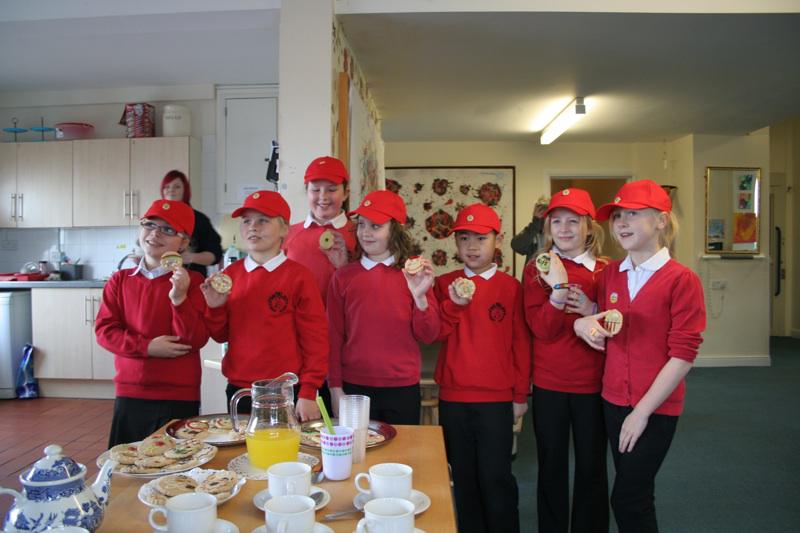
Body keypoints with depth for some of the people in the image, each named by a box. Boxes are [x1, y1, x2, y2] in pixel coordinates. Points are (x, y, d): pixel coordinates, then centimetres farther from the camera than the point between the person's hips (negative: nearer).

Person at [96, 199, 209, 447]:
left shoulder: (191, 281, -4)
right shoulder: (121, 280, 7)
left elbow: (196, 340, -11)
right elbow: (104, 330, 1)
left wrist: (179, 298, -25)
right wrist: (147, 347, -13)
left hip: (179, 397, -3)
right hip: (129, 392, 3)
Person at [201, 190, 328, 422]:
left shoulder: (298, 276, -8)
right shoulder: (230, 274, 5)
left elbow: (315, 339, -7)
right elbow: (221, 335, 12)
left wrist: (308, 393, -9)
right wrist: (215, 307, -7)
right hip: (238, 389, 4)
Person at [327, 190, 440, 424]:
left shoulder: (414, 274, -2)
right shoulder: (343, 276, -1)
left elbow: (428, 336, -3)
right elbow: (334, 336, 3)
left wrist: (420, 296, -18)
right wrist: (335, 388, 1)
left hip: (403, 389, 0)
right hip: (354, 387, 0)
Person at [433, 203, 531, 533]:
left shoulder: (510, 287, -2)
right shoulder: (445, 284, 4)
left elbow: (521, 343, 0)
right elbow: (435, 333, -3)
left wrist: (521, 395, 2)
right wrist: (454, 304, -19)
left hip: (497, 399, -2)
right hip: (452, 398, 2)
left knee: (496, 477, 3)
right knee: (462, 476, 14)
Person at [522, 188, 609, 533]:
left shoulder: (605, 271, -1)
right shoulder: (537, 270, -1)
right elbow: (542, 329, -12)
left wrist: (593, 311, -15)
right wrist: (558, 288, -24)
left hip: (592, 384, 0)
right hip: (548, 384, 0)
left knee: (591, 467, 12)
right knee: (551, 466, 14)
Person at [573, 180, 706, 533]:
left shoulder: (681, 280, -14)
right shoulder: (609, 274, 3)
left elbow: (683, 354, -15)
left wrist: (643, 411, -15)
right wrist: (585, 324, -10)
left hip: (656, 408, -5)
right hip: (614, 400, 5)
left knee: (627, 498, 1)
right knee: (636, 495, 18)